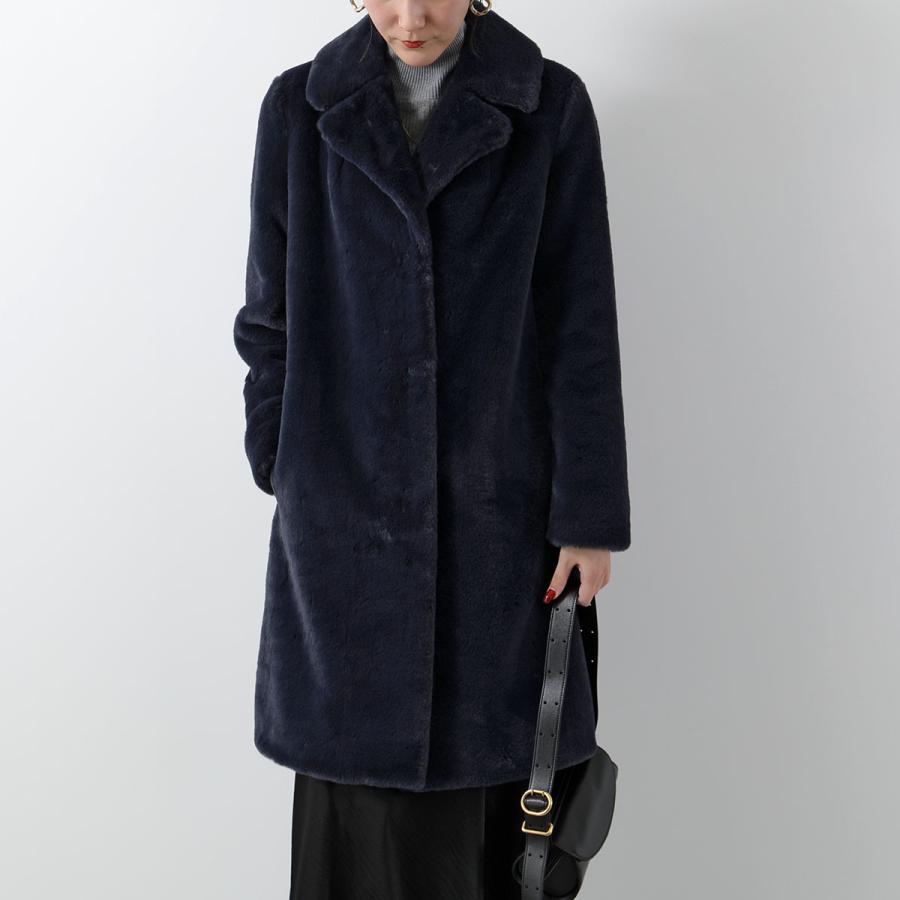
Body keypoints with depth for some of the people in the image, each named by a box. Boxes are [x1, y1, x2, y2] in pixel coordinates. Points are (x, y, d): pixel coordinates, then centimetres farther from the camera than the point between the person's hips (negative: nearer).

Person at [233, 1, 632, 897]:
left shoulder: (552, 105, -1)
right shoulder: (300, 108, 2)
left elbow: (580, 322, -4)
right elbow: (272, 315, 6)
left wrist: (590, 511, -6)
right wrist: (282, 475, 5)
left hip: (496, 498, 0)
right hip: (349, 493, 1)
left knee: (484, 772, 8)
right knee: (365, 778, 7)